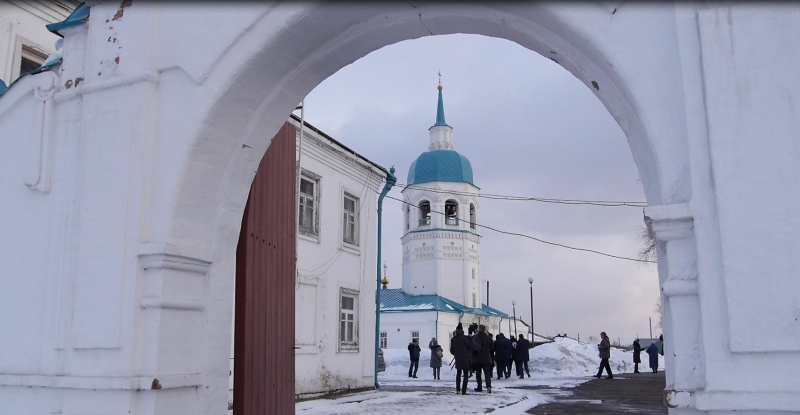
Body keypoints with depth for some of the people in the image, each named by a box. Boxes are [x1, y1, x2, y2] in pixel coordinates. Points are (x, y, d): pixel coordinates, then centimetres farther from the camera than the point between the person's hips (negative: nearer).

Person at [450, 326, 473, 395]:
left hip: (457, 359, 5)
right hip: (466, 359, -4)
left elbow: (451, 350, 8)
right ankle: (463, 391, -4)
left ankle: (457, 389, 17)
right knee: (465, 375, 2)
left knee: (458, 374, 20)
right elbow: (470, 346, -9)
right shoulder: (464, 338, -13)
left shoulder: (453, 339, 3)